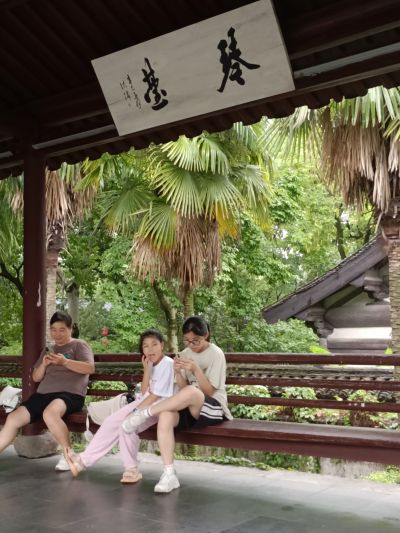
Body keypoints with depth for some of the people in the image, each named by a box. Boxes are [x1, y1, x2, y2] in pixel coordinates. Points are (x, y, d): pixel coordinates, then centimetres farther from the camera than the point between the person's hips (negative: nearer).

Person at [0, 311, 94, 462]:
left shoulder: (79, 345, 7)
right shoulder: (48, 350, 25)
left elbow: (90, 368, -9)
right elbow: (35, 377, 23)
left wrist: (64, 362, -18)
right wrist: (44, 365, 2)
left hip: (69, 394, -7)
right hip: (44, 394, 7)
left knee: (49, 413, -38)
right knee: (13, 418, -8)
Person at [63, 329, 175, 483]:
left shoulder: (167, 363, -15)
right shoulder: (151, 364, 12)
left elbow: (156, 394, -19)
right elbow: (145, 392, 6)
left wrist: (135, 412, -18)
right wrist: (147, 370, -6)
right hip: (146, 402, 9)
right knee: (112, 421, -3)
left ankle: (132, 469, -13)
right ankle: (84, 460, 2)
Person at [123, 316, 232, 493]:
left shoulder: (216, 354, -5)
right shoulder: (185, 354, 11)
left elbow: (209, 391, -10)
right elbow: (183, 388, 6)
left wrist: (196, 370, -24)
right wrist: (178, 372, -13)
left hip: (213, 409, -5)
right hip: (191, 408, 5)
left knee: (190, 392, -40)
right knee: (165, 416, -31)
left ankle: (143, 413, -24)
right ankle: (169, 474, -28)